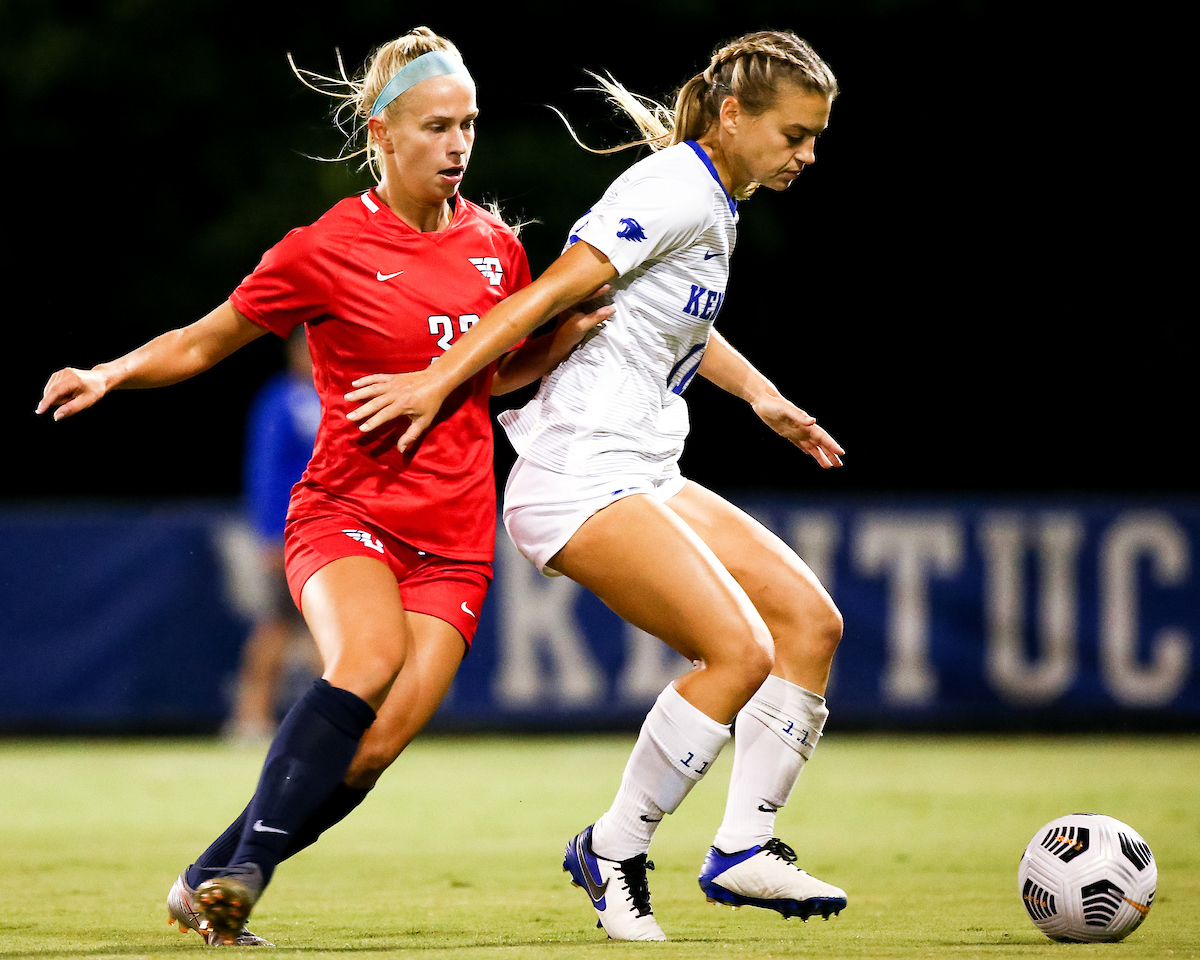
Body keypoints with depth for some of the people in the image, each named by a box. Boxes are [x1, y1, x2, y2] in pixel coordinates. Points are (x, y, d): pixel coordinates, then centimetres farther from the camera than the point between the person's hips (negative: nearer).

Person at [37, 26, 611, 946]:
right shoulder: (325, 251, -5)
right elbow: (202, 343, 5)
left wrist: (569, 335, 4)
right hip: (345, 514, -4)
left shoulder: (496, 245, 9)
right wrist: (109, 374, -12)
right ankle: (245, 868, -29)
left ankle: (208, 884, 0)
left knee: (373, 749, -13)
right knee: (369, 656, -35)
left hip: (453, 539, 4)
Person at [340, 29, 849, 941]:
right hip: (581, 480, -10)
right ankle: (613, 851, -5)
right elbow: (554, 290, -20)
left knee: (811, 619, 1)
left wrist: (762, 396, 34)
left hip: (646, 480, 10)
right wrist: (439, 381, -24)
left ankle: (744, 847, 4)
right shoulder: (677, 190, -13)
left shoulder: (715, 204, 17)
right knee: (740, 651, -19)